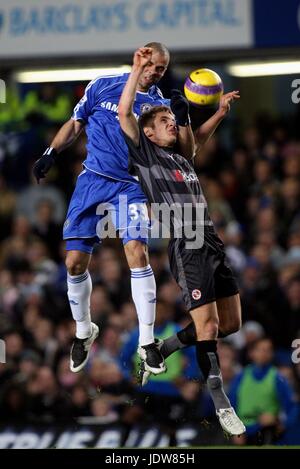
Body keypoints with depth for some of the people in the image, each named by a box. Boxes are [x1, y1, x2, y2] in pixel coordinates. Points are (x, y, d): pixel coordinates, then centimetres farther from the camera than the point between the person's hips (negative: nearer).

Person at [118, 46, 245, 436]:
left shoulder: (181, 158, 21)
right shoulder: (145, 154, 3)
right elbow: (124, 113, -8)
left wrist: (222, 109, 35)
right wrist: (138, 68, -10)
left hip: (213, 243, 8)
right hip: (186, 248, -7)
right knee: (208, 323, -14)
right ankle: (221, 403, -14)